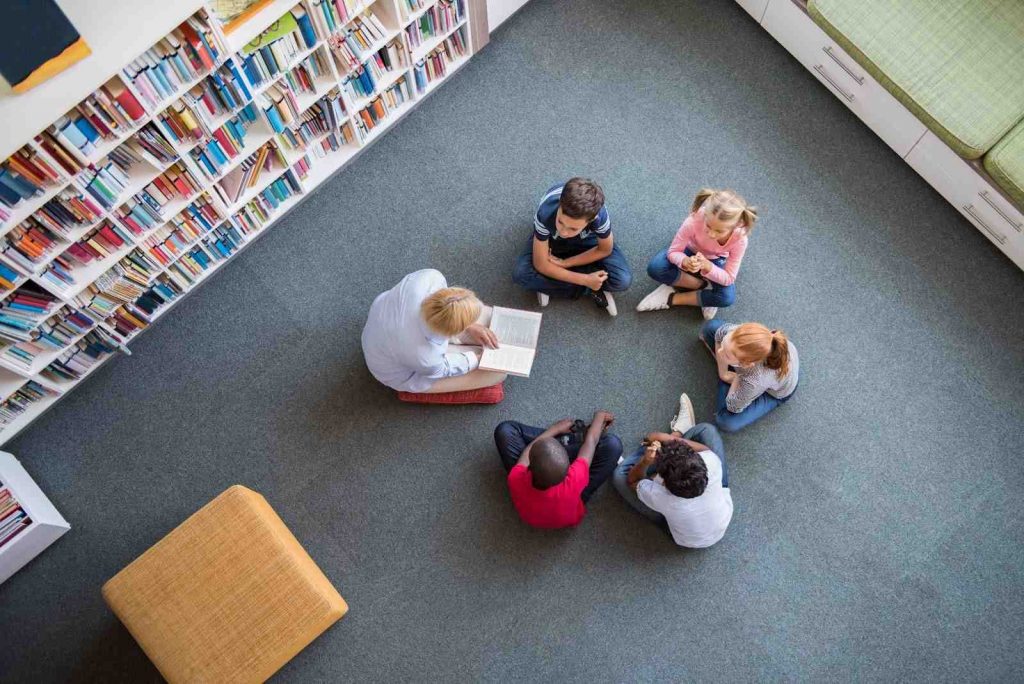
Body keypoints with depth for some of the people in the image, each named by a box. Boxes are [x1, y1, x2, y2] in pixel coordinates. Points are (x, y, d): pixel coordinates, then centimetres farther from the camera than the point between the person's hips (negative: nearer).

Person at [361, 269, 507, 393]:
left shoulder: (428, 277, -36)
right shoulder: (424, 357, -43)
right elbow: (444, 368, -18)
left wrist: (471, 327, -10)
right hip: (403, 374, -5)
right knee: (498, 371, -1)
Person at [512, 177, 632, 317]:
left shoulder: (599, 215, -40)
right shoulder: (546, 214, -42)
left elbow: (605, 250, -16)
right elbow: (541, 265, -28)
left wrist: (565, 263, -20)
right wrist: (584, 280, -27)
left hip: (587, 240, 0)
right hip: (551, 240, 0)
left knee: (622, 280, -21)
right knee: (521, 274, -27)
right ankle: (592, 291, -12)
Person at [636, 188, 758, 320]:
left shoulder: (739, 239, -35)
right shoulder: (695, 220, -39)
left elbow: (728, 279, -27)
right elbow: (673, 252, -27)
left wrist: (706, 266, -47)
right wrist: (685, 262, -51)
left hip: (715, 262, 0)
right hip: (690, 253, 0)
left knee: (727, 297, -28)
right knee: (655, 268, -29)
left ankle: (672, 299, -13)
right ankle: (703, 285, -11)